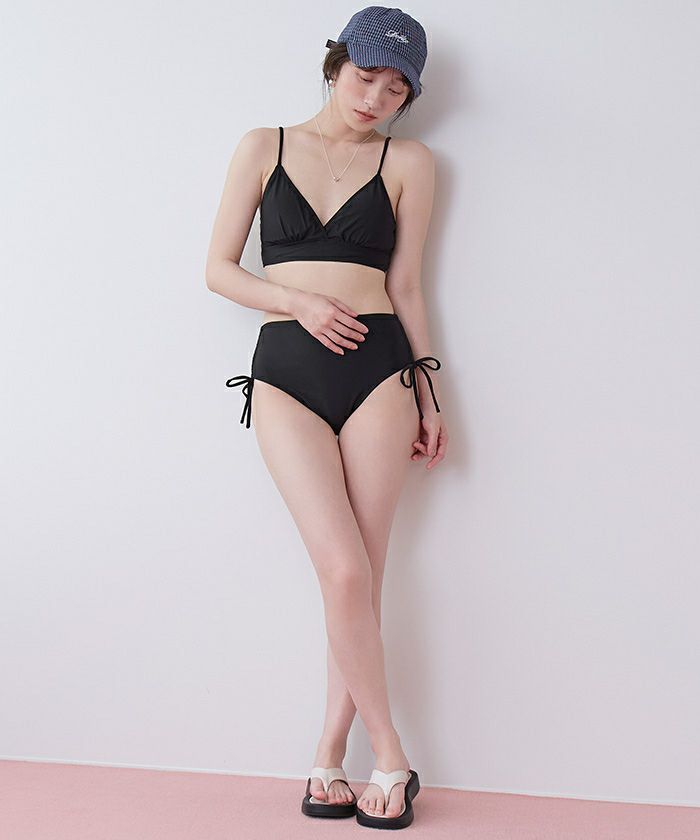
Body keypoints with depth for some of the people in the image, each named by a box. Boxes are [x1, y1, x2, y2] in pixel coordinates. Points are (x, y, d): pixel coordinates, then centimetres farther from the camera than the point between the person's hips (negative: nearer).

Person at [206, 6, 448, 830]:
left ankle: (329, 760, 13)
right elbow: (219, 268, 8)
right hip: (285, 371, -1)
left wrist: (428, 393, 8)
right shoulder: (264, 147, 10)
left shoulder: (408, 162, 10)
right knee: (344, 571, -11)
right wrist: (300, 302, -8)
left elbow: (405, 285, 11)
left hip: (377, 369, 1)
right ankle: (391, 761, 5)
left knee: (360, 576, -1)